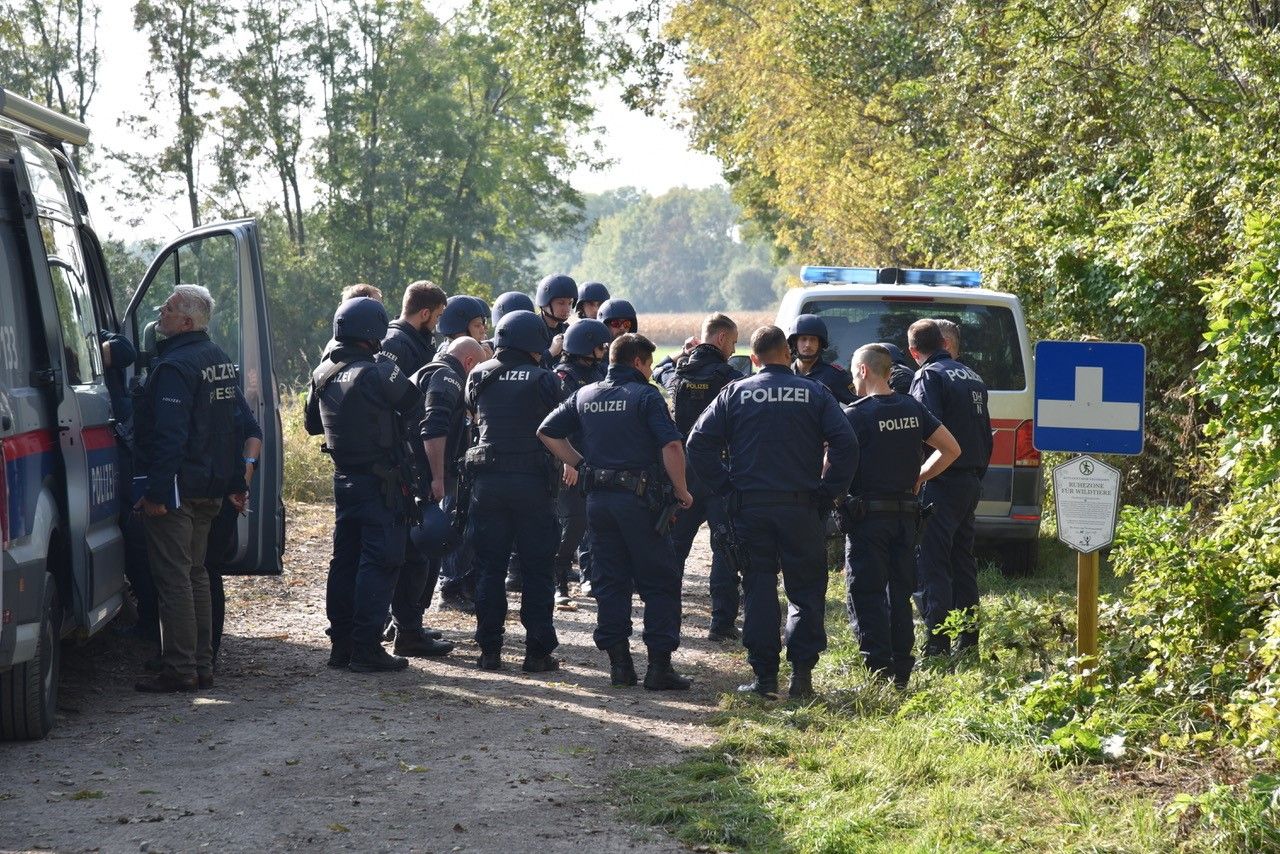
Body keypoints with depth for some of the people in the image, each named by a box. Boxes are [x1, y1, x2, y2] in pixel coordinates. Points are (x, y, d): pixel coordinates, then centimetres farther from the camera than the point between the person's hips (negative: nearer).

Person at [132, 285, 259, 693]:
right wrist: (236, 482, 22)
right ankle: (202, 666, 18)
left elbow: (170, 436, -23)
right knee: (196, 574, 15)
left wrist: (157, 491, -22)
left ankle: (179, 670, -6)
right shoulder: (220, 360, 13)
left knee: (173, 577, -6)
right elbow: (239, 425, 18)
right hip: (210, 490, 10)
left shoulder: (174, 367, -17)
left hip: (177, 488, -10)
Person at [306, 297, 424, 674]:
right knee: (379, 562, -4)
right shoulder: (380, 374, -18)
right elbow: (420, 410, -12)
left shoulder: (322, 374, 6)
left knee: (345, 559, 12)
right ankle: (366, 647, -6)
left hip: (344, 479, 7)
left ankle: (341, 643, 16)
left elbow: (313, 424, 18)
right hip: (381, 483, -7)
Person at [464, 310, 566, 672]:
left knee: (489, 567, 9)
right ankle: (538, 651, 4)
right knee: (537, 569, 4)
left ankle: (489, 649, 8)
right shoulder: (543, 380, -5)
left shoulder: (478, 376, 4)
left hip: (487, 478, 3)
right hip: (533, 480, -3)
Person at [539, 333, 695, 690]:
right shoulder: (646, 396, -6)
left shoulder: (585, 395, 11)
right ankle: (659, 666, -2)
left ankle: (618, 662, 9)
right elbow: (671, 446, -17)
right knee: (659, 583, 2)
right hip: (639, 499, -5)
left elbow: (547, 432, 13)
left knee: (610, 582, 11)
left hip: (598, 498, 5)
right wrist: (681, 491, -6)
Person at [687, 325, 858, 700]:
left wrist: (725, 488, 4)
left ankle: (765, 676, 6)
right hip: (801, 507, -1)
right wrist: (827, 492, 0)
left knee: (759, 588, 7)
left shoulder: (735, 394, 3)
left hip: (749, 505, 1)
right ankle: (802, 671, 0)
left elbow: (699, 443, -2)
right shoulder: (814, 394, 2)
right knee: (806, 587, 9)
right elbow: (845, 444, -8)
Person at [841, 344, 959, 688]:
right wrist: (919, 478, 14)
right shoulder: (912, 408, 7)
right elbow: (951, 449, 11)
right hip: (905, 513, 6)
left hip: (867, 514, -6)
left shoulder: (856, 414, -11)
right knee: (899, 593, 12)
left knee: (865, 594, -2)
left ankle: (878, 669, -8)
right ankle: (901, 670, 15)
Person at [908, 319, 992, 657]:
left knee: (932, 563, -8)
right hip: (972, 482, 9)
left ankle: (938, 641, -12)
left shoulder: (929, 377, -10)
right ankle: (968, 638, 19)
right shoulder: (972, 377, 16)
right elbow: (986, 434, 21)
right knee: (962, 557, 16)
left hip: (942, 482, -9)